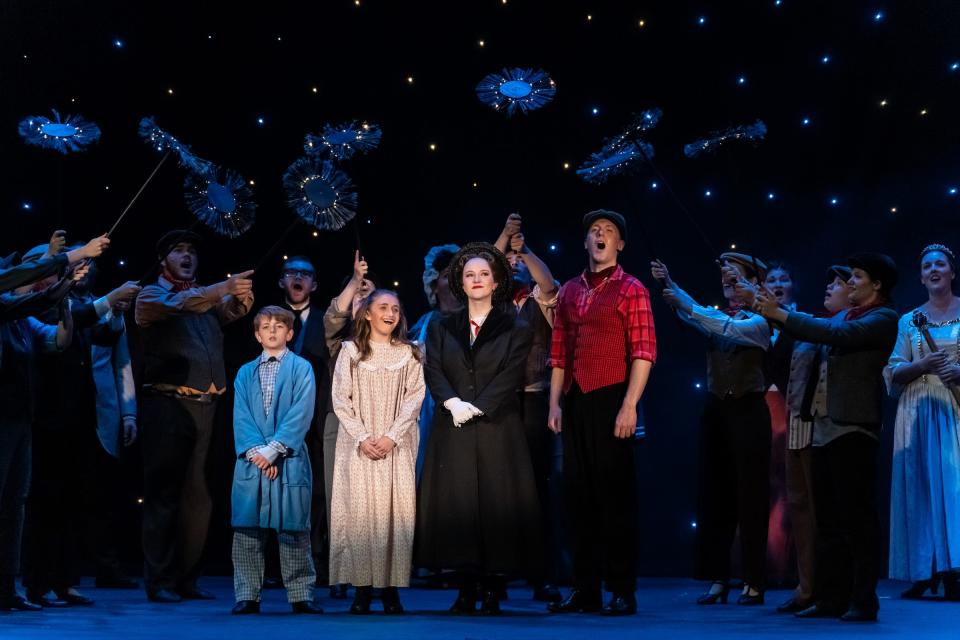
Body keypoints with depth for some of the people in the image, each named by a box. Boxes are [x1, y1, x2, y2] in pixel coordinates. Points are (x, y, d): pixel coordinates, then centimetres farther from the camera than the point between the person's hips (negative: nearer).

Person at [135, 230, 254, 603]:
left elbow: (234, 311, 1)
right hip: (167, 405, -5)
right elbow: (178, 305, -16)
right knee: (164, 494, -5)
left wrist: (241, 296, -22)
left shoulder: (209, 299, 21)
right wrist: (225, 287, -28)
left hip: (205, 407, 5)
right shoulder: (150, 296, 5)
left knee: (198, 496, 5)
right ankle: (160, 582, -2)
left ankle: (187, 579, 10)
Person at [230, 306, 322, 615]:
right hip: (251, 460, 3)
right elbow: (241, 417, 5)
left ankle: (300, 595, 5)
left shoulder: (301, 369, 4)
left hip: (289, 460, -3)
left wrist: (272, 450, -14)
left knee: (293, 529, 0)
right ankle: (247, 595, 8)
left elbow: (300, 415, -6)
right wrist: (254, 451, -11)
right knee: (247, 529, 2)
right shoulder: (245, 373, 14)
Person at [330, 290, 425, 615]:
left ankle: (391, 587, -2)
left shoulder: (409, 353, 9)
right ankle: (362, 587, -3)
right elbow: (341, 399, 2)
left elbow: (414, 397, 2)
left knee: (395, 510, -5)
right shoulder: (350, 351, 8)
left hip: (397, 445, 0)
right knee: (359, 510, -6)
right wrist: (362, 438, -9)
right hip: (358, 446, 0)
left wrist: (391, 436, -10)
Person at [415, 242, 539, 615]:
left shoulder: (514, 329, 7)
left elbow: (510, 377, -5)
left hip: (497, 430, -2)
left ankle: (493, 591, 1)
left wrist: (476, 408, -15)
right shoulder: (442, 329, 15)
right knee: (456, 505, -2)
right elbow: (432, 371, 2)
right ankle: (467, 590, 4)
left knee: (497, 503, -5)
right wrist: (453, 402, -16)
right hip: (453, 431, 2)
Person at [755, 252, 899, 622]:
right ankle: (831, 598, 14)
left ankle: (863, 601, -3)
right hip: (824, 428, 8)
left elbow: (838, 335, -19)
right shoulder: (843, 317, 21)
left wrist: (781, 315, -19)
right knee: (828, 519, 9)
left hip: (853, 428, -8)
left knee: (857, 518, -6)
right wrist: (770, 312, 3)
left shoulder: (883, 318, -6)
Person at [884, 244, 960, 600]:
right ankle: (924, 572, 1)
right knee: (920, 483, -2)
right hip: (919, 413, 2)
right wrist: (924, 364, -11)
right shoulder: (908, 322, 11)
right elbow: (893, 375, 5)